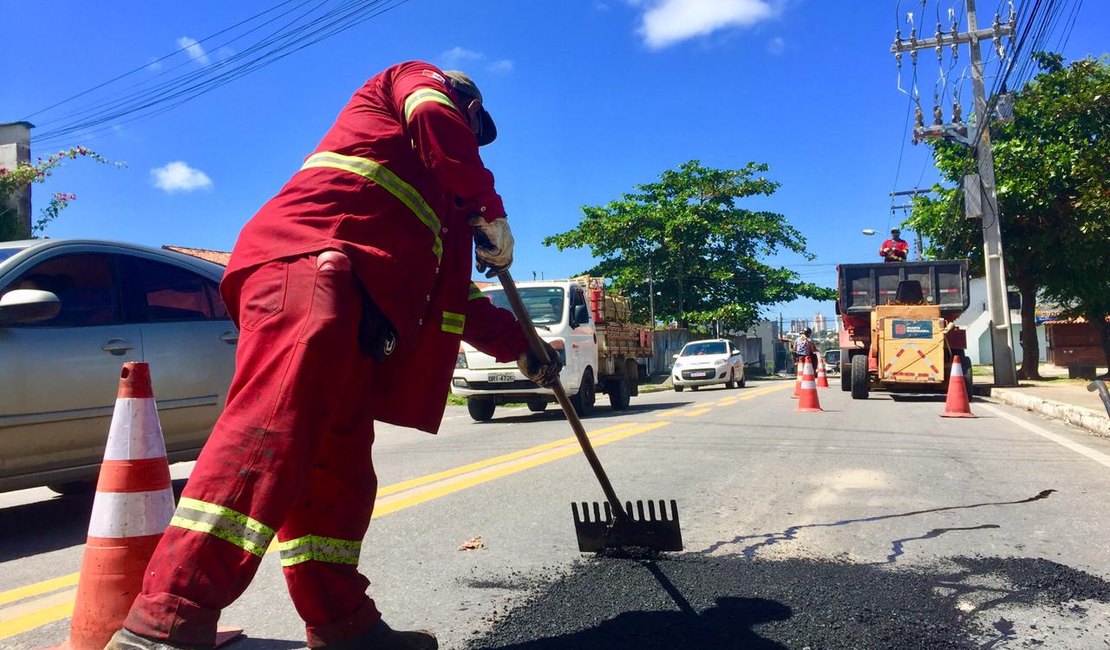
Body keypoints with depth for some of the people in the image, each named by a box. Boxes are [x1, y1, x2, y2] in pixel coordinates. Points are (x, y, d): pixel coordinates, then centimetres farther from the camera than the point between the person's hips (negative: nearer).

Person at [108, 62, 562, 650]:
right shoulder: (421, 80, 24)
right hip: (307, 257, -9)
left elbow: (450, 292, 40)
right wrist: (492, 211, 6)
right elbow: (439, 124, -3)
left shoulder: (442, 193, 42)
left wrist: (519, 347, 42)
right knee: (275, 423, -26)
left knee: (340, 471, 4)